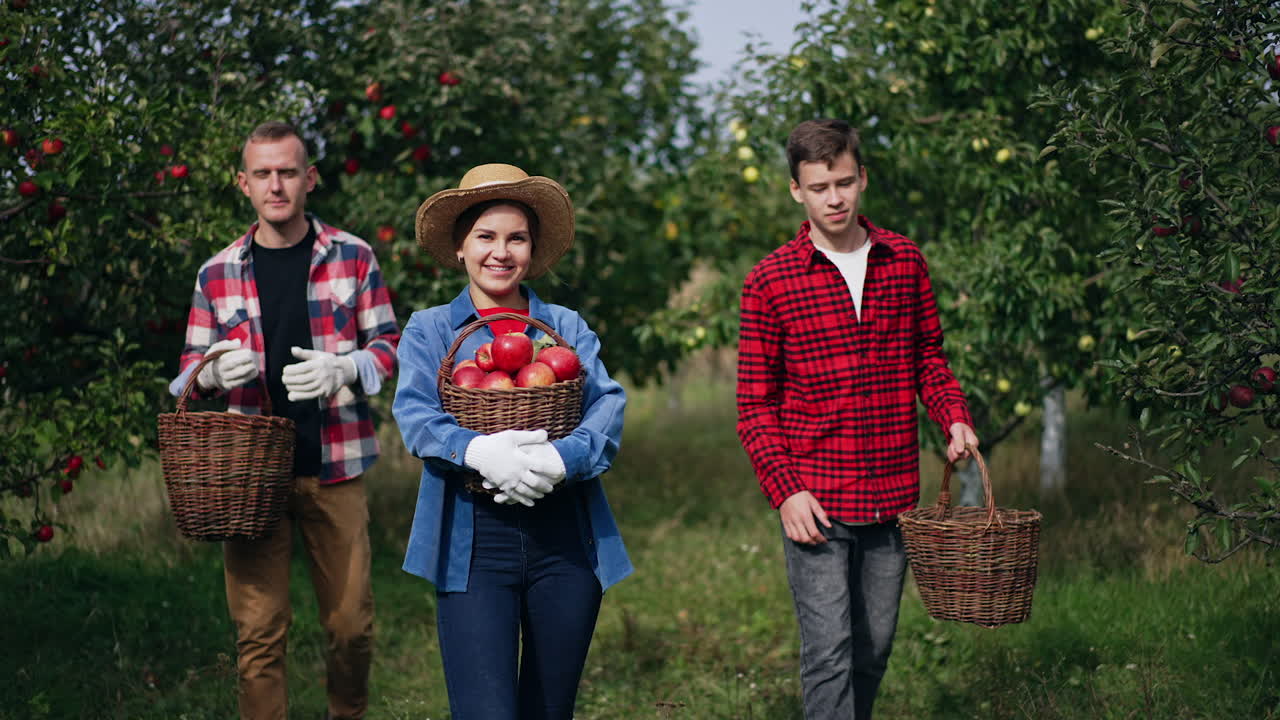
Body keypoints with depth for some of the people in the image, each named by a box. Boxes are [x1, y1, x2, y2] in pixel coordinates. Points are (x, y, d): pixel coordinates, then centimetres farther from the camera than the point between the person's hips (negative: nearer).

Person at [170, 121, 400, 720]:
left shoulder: (353, 258, 5)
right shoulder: (216, 275, 8)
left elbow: (389, 347, 7)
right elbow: (191, 371, 13)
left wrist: (342, 369, -14)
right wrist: (217, 370, -11)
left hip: (334, 467, 0)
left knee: (351, 623, 4)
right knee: (258, 631, -1)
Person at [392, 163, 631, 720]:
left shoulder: (567, 327, 14)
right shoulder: (429, 329, 11)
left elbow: (609, 403, -1)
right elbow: (415, 416, -5)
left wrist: (564, 458, -22)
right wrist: (479, 452, -26)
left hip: (565, 539, 2)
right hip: (472, 542, -2)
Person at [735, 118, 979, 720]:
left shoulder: (905, 261, 7)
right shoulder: (769, 281, -3)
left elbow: (928, 357, 17)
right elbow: (755, 405, -1)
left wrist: (954, 417, -3)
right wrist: (784, 490, -12)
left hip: (893, 495, 4)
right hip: (816, 500, -3)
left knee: (874, 649, 11)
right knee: (829, 652, -9)